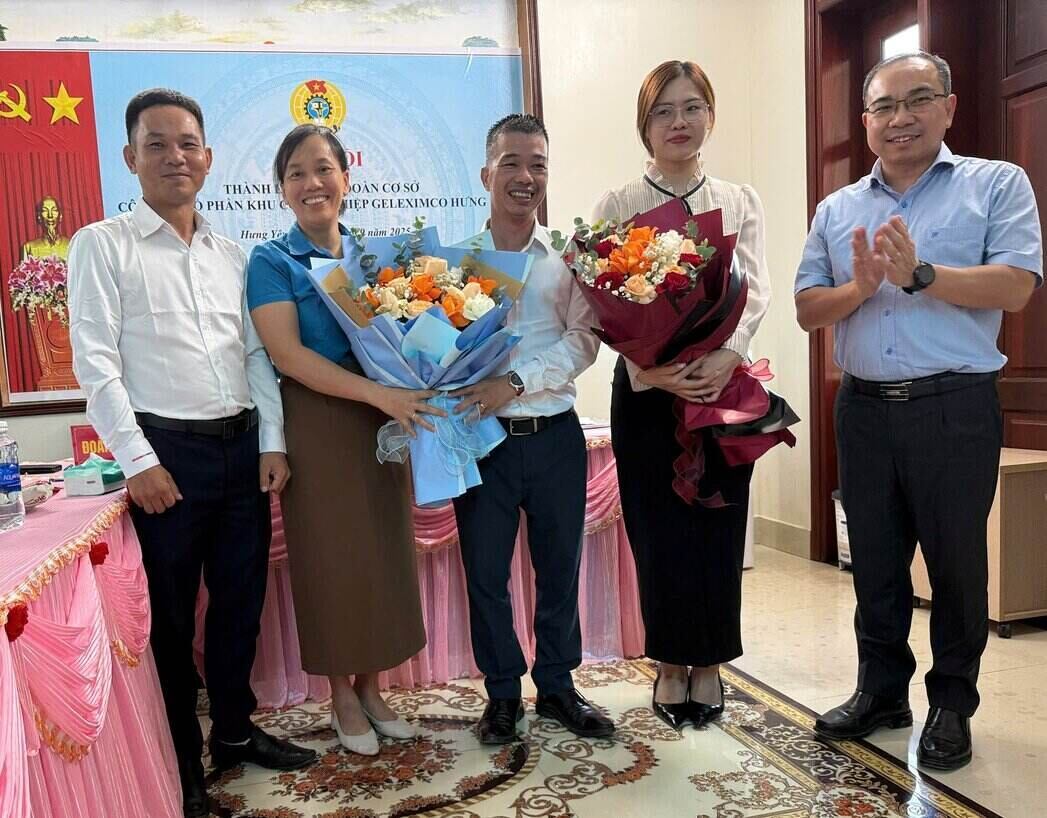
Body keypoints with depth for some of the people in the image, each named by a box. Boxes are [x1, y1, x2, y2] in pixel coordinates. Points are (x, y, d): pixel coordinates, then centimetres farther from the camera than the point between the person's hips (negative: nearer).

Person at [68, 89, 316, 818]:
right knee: (170, 611, 7)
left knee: (241, 598, 14)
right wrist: (137, 460, -14)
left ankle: (235, 730, 34)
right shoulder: (103, 245, -1)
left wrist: (273, 443, 3)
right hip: (167, 452, -4)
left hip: (243, 446, 5)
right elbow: (95, 362, -8)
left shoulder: (233, 255, 12)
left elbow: (259, 356, 12)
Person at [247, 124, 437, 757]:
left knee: (385, 553, 10)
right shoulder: (271, 262, -3)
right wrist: (380, 394, -26)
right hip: (317, 426, -4)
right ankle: (343, 695, 24)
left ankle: (371, 686, 28)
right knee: (332, 557, 4)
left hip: (385, 421, 4)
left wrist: (410, 395, -8)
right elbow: (287, 353, -16)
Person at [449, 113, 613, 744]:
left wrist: (517, 381, -20)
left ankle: (558, 685, 32)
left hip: (555, 433, 1)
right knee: (485, 571, 9)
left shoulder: (568, 256, 2)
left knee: (560, 567, 13)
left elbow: (583, 340, -8)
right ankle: (502, 693, 29)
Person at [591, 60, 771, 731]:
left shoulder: (740, 202, 11)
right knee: (659, 528, 2)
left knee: (719, 524, 5)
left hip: (724, 383, 2)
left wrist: (729, 354, -20)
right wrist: (653, 370, -21)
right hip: (647, 386, -1)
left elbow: (756, 291, -1)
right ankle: (671, 666, 21)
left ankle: (709, 665, 23)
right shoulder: (617, 207, 4)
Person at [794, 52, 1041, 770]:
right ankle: (882, 689, 29)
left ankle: (953, 704, 25)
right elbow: (808, 309, 6)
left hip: (955, 408, -3)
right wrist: (858, 289, -13)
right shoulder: (837, 210, 11)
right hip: (864, 409, 4)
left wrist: (919, 273, -22)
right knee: (875, 562, 13)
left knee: (956, 562, 7)